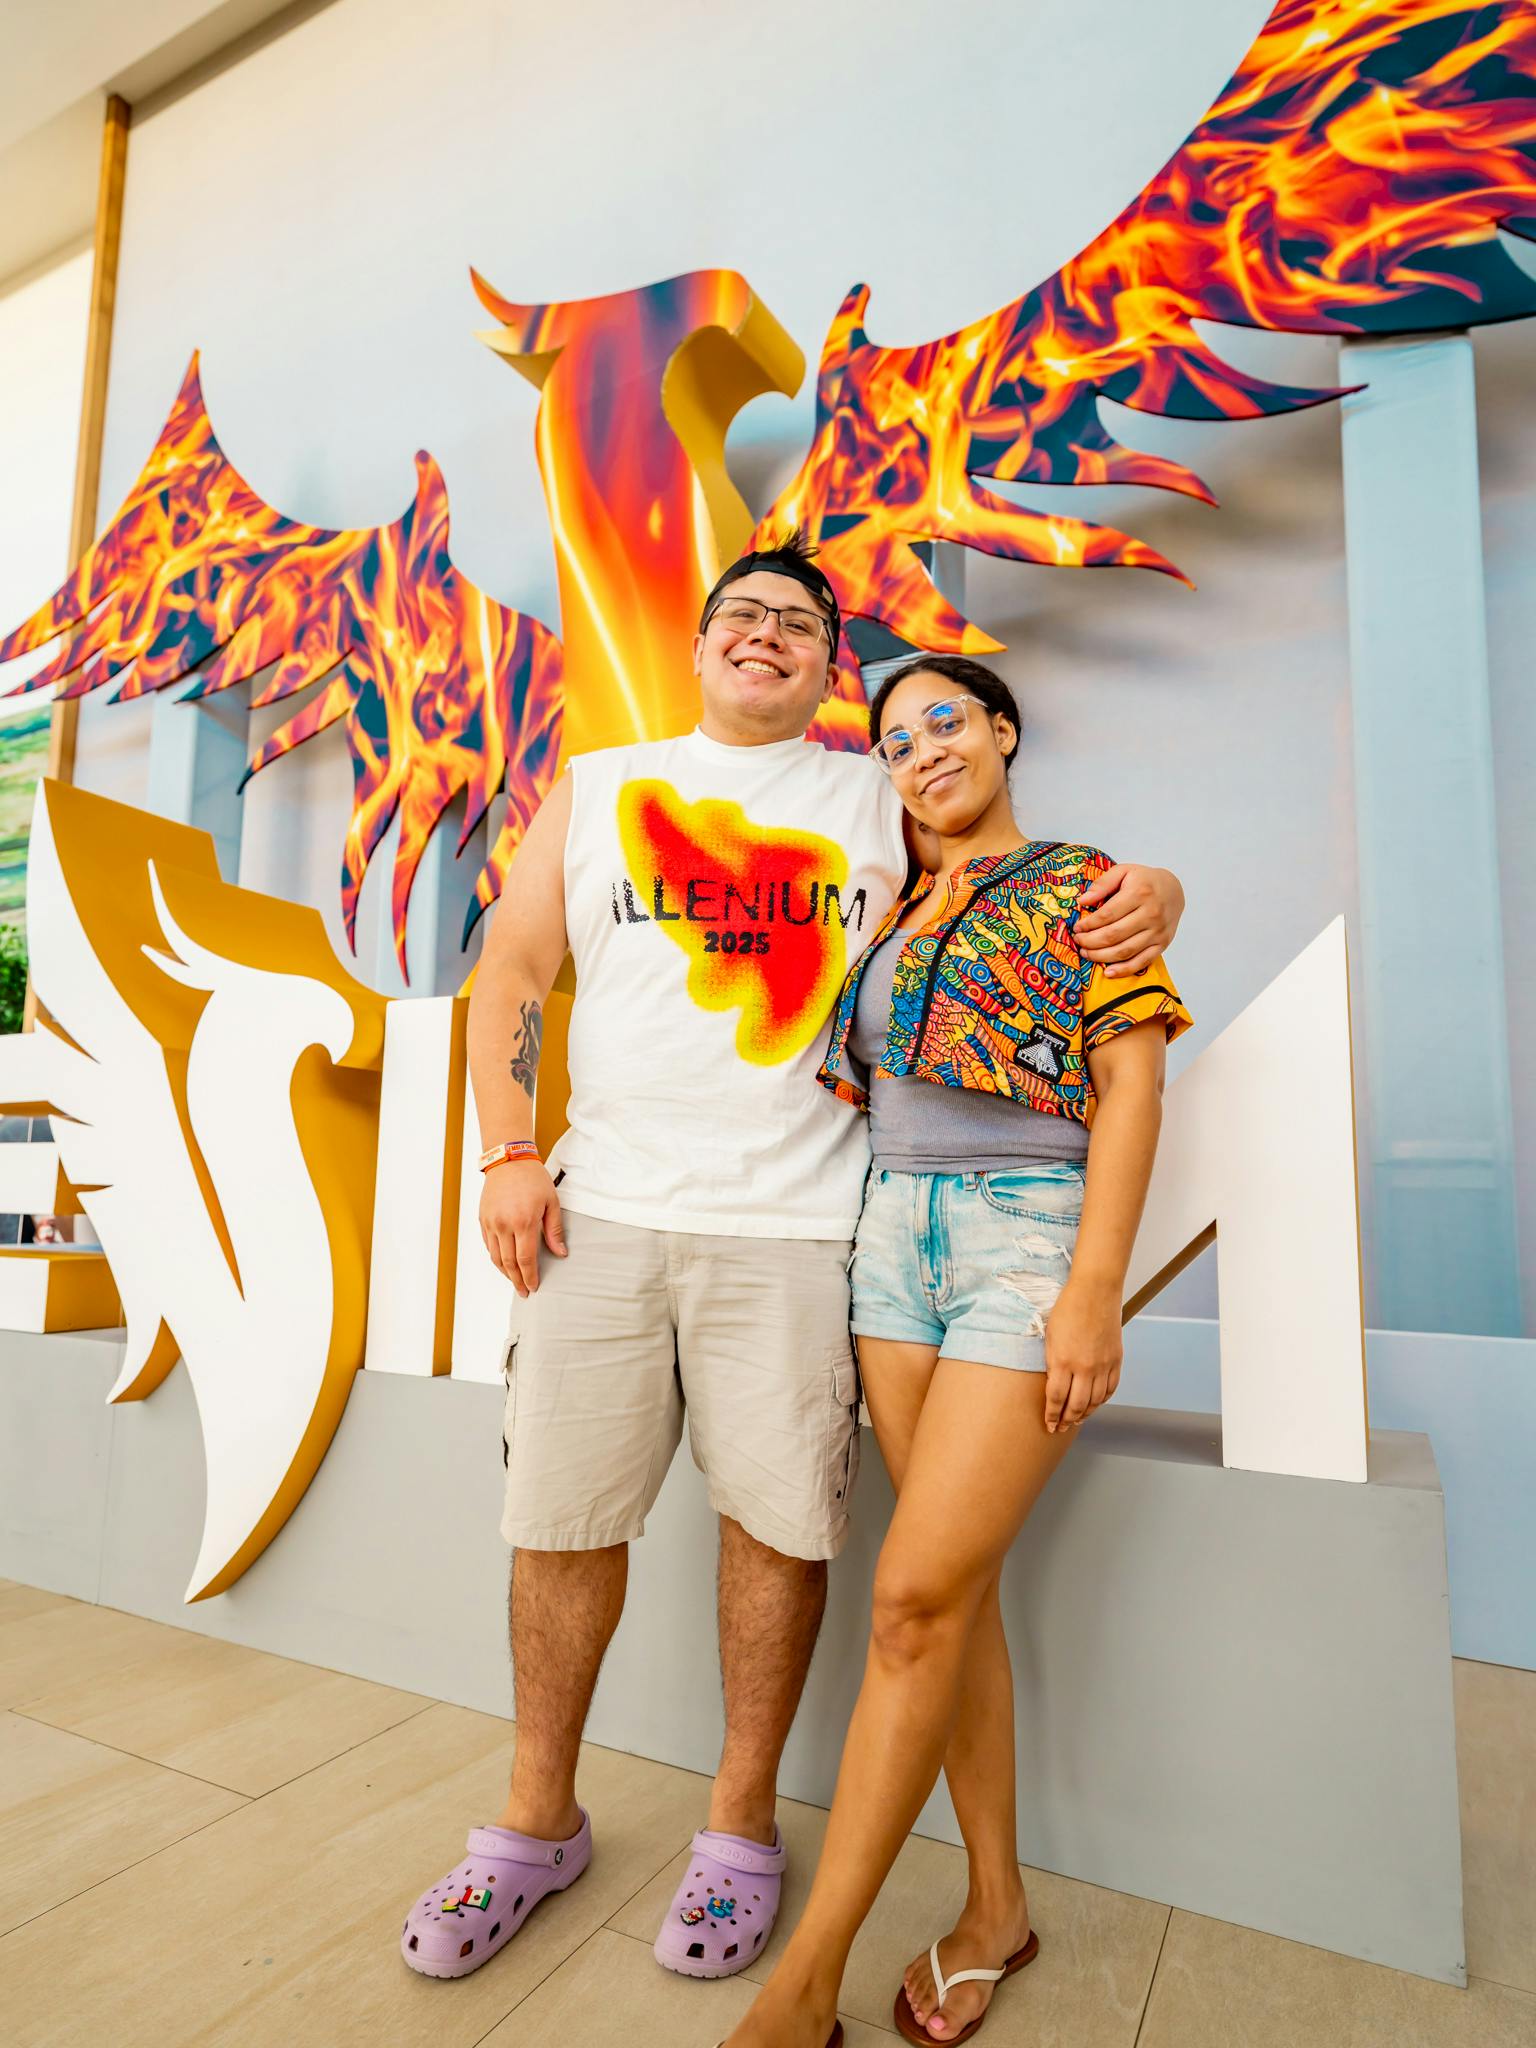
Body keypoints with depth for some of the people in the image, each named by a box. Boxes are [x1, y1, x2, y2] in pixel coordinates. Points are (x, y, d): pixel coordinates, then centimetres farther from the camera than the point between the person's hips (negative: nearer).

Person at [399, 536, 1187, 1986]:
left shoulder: (885, 802, 10)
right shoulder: (594, 787, 14)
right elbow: (510, 971, 11)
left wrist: (1149, 887, -8)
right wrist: (508, 1152, 0)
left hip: (792, 1227, -1)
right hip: (598, 1212, 2)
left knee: (776, 1521, 6)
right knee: (560, 1516, 10)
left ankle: (742, 1823, 32)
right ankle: (538, 1823, 33)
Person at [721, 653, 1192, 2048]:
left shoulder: (1084, 885, 3)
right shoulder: (898, 913, 17)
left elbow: (1132, 1089, -5)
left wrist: (1096, 1291, -14)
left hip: (1032, 1236, -5)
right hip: (897, 1237, 5)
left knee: (916, 1595, -8)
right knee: (958, 1589, 10)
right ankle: (997, 1906, 27)